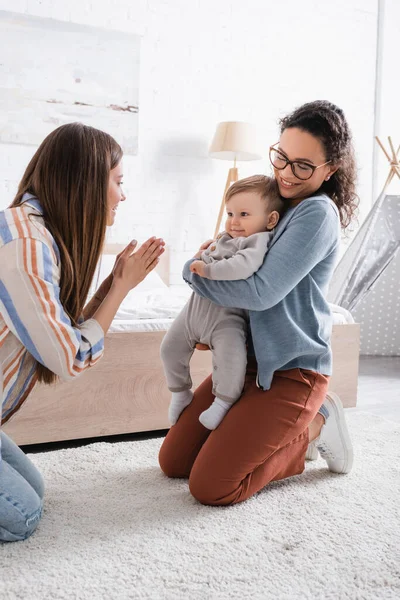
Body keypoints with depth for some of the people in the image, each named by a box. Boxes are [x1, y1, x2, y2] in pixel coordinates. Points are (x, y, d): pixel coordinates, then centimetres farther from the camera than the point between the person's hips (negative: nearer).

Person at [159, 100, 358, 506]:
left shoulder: (318, 213, -16)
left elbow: (262, 291, -23)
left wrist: (192, 270, -9)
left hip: (292, 370, -8)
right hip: (247, 358, 9)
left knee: (210, 487, -14)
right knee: (172, 462, 8)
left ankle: (314, 427, 5)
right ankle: (284, 432, 20)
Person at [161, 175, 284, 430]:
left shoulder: (259, 240, -14)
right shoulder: (224, 238, 14)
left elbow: (244, 266, -34)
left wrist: (207, 269, -29)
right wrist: (200, 258, 14)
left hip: (228, 316, -8)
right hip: (197, 305, 8)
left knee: (232, 356, -29)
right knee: (170, 348, 11)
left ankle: (223, 401, -7)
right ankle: (181, 392, 32)